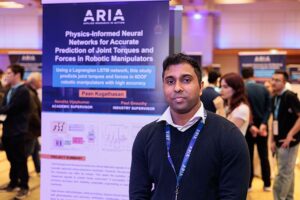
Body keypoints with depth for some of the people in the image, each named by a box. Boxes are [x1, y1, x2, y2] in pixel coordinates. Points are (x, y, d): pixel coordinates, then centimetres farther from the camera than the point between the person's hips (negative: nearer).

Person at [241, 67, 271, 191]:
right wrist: (263, 123, -12)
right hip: (262, 126, 3)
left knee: (248, 156, 6)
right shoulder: (264, 89, 0)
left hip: (248, 127, -3)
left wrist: (250, 125, -17)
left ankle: (248, 185, 12)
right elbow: (269, 108, -6)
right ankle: (267, 184, 17)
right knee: (264, 156, 12)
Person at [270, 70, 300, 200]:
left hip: (288, 142, -8)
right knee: (288, 173, 16)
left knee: (283, 174, -1)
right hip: (279, 141, 8)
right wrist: (273, 140, 13)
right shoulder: (274, 98, 10)